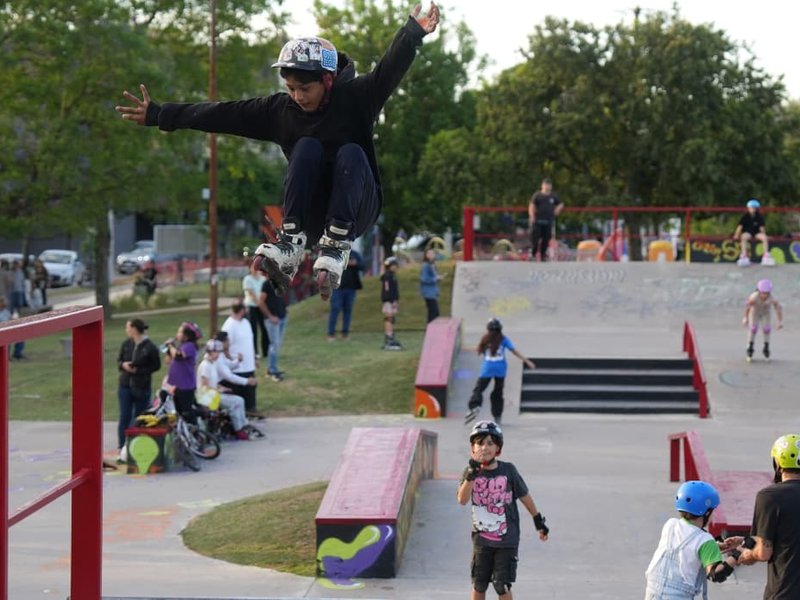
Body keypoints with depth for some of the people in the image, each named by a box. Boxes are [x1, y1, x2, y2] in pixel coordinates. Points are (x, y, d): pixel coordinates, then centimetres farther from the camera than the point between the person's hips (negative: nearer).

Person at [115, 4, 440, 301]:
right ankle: (291, 241, -32)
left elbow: (390, 69, -26)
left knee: (351, 153, -28)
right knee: (307, 147, -23)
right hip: (312, 212, 2)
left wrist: (413, 32, -45)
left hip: (356, 208, -2)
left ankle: (336, 246, -37)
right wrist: (158, 115, -6)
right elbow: (223, 114, -3)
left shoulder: (355, 97, -10)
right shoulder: (280, 110, -2)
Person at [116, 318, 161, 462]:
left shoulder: (150, 347, -11)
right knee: (124, 417, 1)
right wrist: (123, 365, -11)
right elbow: (119, 359, 13)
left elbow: (156, 365, -5)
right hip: (125, 385, 3)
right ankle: (122, 448, 5)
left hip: (142, 387, -3)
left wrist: (139, 370, -16)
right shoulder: (126, 344, 2)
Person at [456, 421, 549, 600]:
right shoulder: (471, 471, -5)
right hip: (482, 538, 2)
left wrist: (539, 521, 10)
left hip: (507, 539, -2)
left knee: (502, 585, -3)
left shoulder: (508, 470, -8)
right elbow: (462, 500, -21)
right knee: (478, 585, 10)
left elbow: (524, 496, 4)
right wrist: (471, 474, -31)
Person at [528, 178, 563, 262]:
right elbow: (531, 206, -4)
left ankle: (543, 255, 13)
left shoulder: (553, 197, 11)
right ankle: (533, 254, 1)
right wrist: (532, 216, -13)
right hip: (537, 220, -4)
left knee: (546, 239, 4)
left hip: (548, 221, 4)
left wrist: (556, 211, 10)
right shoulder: (537, 195, 0)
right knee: (535, 238, -7)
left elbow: (561, 204, 24)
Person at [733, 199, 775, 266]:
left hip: (757, 233, 1)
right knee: (744, 237, -37)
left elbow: (761, 227, 0)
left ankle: (766, 256, -23)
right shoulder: (745, 216, -4)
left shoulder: (759, 216, 0)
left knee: (765, 238, -29)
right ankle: (744, 256, -39)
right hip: (748, 232, -1)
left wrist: (764, 234, -13)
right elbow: (740, 226, -6)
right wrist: (736, 235, -13)